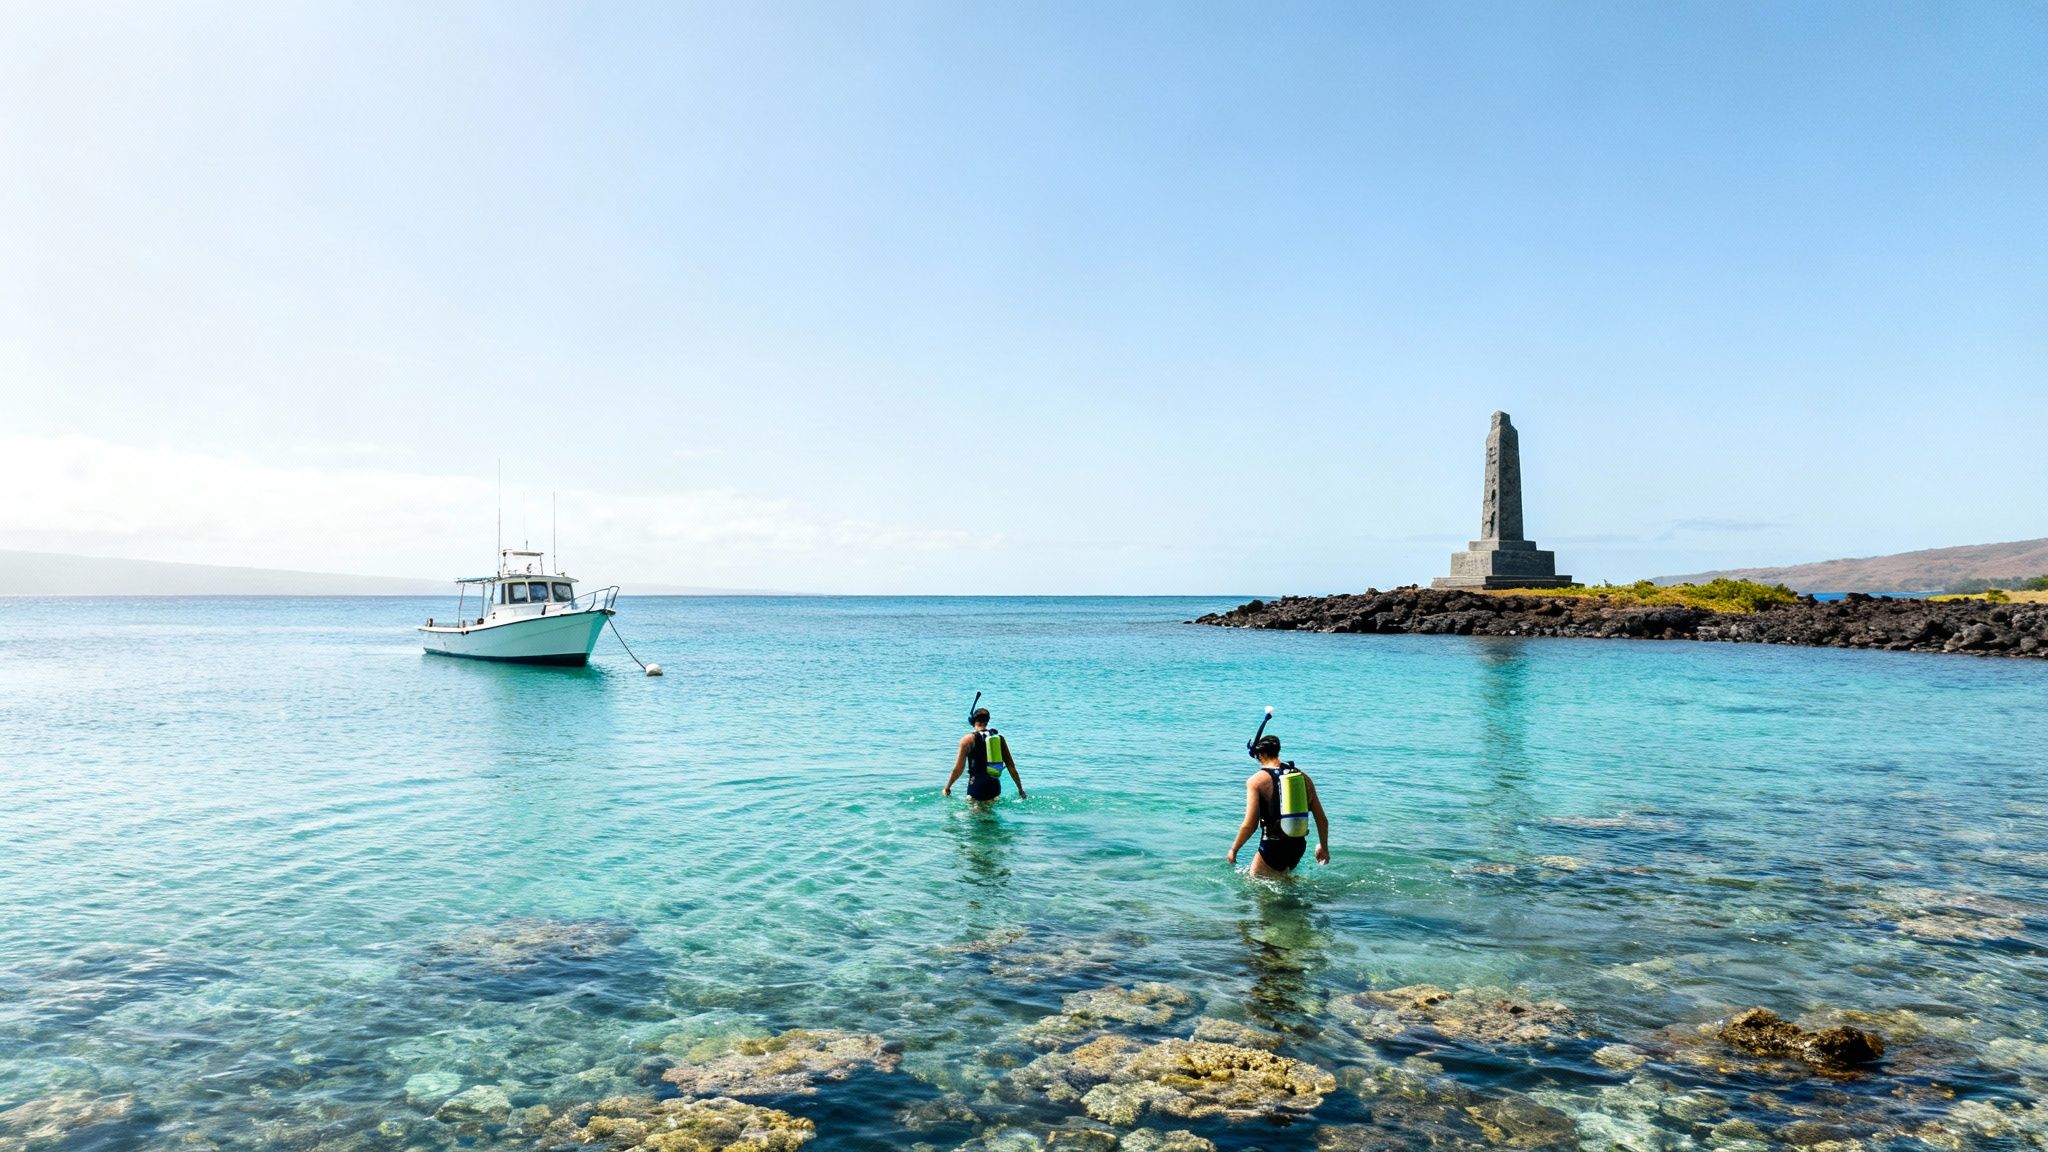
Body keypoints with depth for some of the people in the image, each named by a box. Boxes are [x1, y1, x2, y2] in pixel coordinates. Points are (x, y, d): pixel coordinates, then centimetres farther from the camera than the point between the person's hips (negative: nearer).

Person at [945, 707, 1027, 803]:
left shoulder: (968, 739, -2)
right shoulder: (1000, 738, 10)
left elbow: (958, 768, -2)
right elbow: (1011, 767, 10)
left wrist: (947, 787, 10)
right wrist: (1020, 789, 17)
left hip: (977, 786, -4)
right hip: (995, 786, 4)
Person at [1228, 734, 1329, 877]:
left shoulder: (1256, 780, -10)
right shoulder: (1303, 777, 5)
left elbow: (1249, 825, -15)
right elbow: (1322, 819, 8)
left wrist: (1234, 849, -1)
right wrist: (1324, 847, 23)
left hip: (1272, 848, -6)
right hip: (1298, 847, 6)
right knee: (1282, 877, 29)